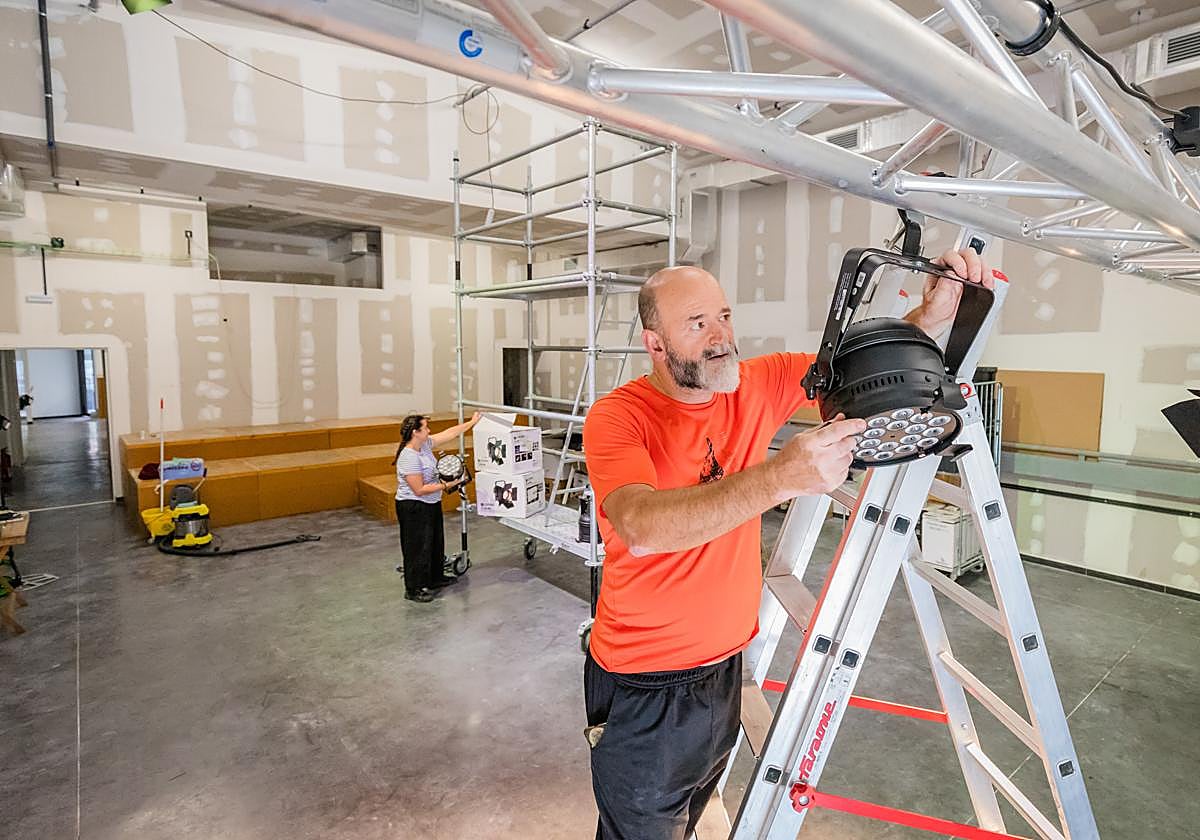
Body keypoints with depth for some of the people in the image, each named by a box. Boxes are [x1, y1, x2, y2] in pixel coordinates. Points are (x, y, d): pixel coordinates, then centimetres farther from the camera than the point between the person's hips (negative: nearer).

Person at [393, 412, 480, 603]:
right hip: (413, 508, -10)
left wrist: (472, 422, 11)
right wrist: (446, 486, -22)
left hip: (431, 505, 10)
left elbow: (450, 433, 8)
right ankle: (413, 589, 17)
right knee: (418, 546, 2)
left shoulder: (424, 444, -1)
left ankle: (436, 578, 39)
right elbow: (419, 490, -26)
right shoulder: (409, 458, -27)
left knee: (436, 542, 22)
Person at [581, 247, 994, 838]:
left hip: (725, 665, 5)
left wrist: (928, 317, -17)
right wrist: (780, 477, -47)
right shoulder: (618, 416, -21)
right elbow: (640, 527, -38)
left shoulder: (756, 386, -4)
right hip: (644, 685, -5)